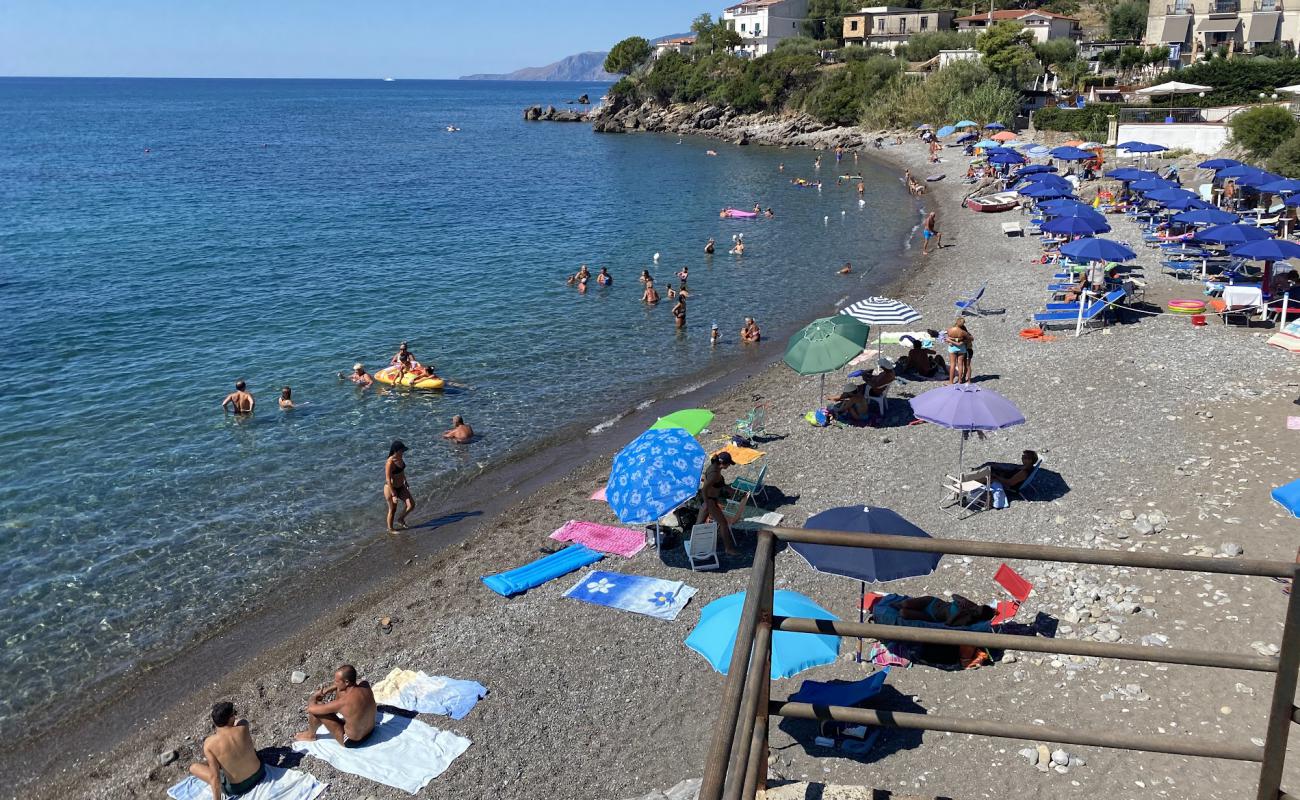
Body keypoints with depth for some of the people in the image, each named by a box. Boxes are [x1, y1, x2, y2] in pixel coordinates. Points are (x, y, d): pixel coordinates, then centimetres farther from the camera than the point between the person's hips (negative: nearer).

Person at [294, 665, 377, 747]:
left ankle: (311, 735, 24)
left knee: (315, 710, -8)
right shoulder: (366, 686, -17)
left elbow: (311, 708, -21)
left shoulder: (343, 702, -34)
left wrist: (314, 697, 0)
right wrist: (329, 689, 0)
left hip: (352, 741, -6)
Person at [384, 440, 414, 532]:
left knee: (411, 505, 1)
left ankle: (401, 519, 28)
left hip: (401, 487, 7)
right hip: (391, 489, -7)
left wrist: (405, 482, 25)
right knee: (392, 510, 11)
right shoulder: (390, 463, -29)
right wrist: (393, 495, -24)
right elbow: (388, 480, -26)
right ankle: (390, 529, 35)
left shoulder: (400, 457, -5)